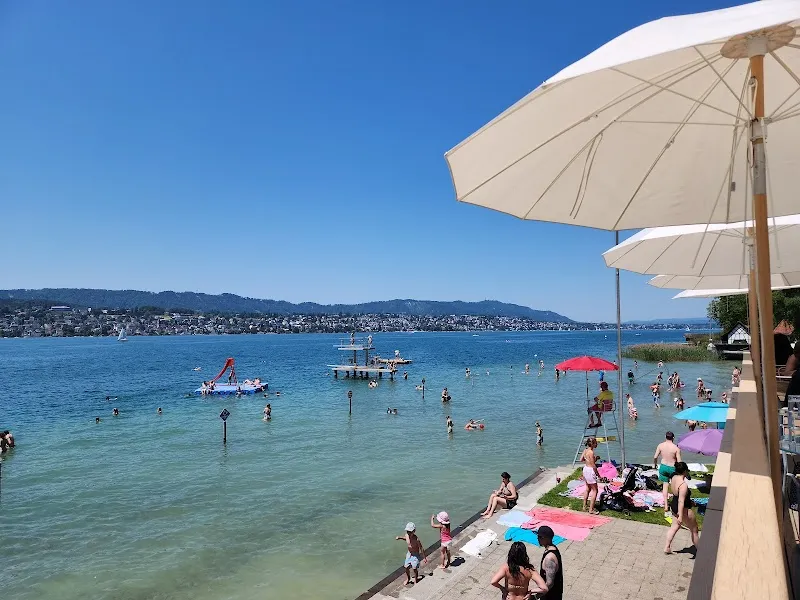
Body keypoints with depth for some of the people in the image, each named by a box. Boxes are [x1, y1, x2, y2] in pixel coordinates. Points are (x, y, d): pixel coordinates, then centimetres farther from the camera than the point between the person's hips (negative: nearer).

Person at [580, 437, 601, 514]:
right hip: (590, 471, -9)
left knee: (588, 489, 22)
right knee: (594, 490, 2)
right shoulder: (591, 452, -24)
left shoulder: (585, 450, 2)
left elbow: (581, 460, 12)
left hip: (585, 469, 9)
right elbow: (593, 465, -20)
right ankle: (591, 510, 5)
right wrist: (598, 474, -10)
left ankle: (584, 506, 31)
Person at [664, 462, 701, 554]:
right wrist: (680, 516, -29)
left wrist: (690, 501, 25)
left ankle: (667, 548, 20)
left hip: (673, 506, 8)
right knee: (694, 530, 13)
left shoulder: (673, 478, -2)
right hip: (683, 509, -8)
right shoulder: (683, 484, -30)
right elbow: (681, 501, -31)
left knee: (674, 527, 19)